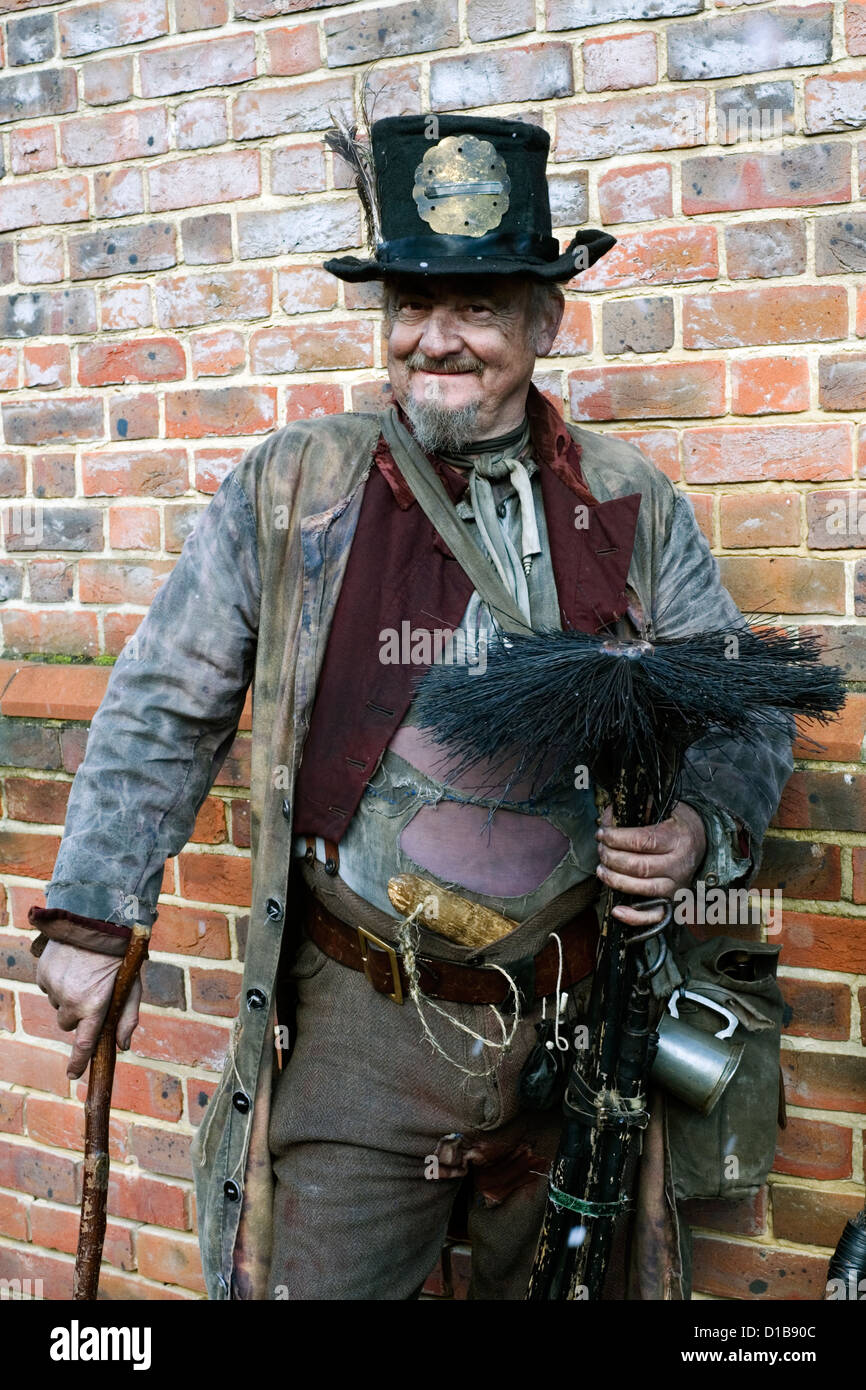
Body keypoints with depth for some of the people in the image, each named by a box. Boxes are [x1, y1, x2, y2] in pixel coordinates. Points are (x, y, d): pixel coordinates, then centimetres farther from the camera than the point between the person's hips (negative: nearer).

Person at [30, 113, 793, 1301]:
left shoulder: (635, 510, 0)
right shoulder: (290, 491, -4)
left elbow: (744, 717, 7)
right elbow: (162, 712, 2)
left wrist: (698, 825, -14)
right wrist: (92, 920, 1)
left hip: (579, 1028, 2)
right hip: (360, 1032, -1)